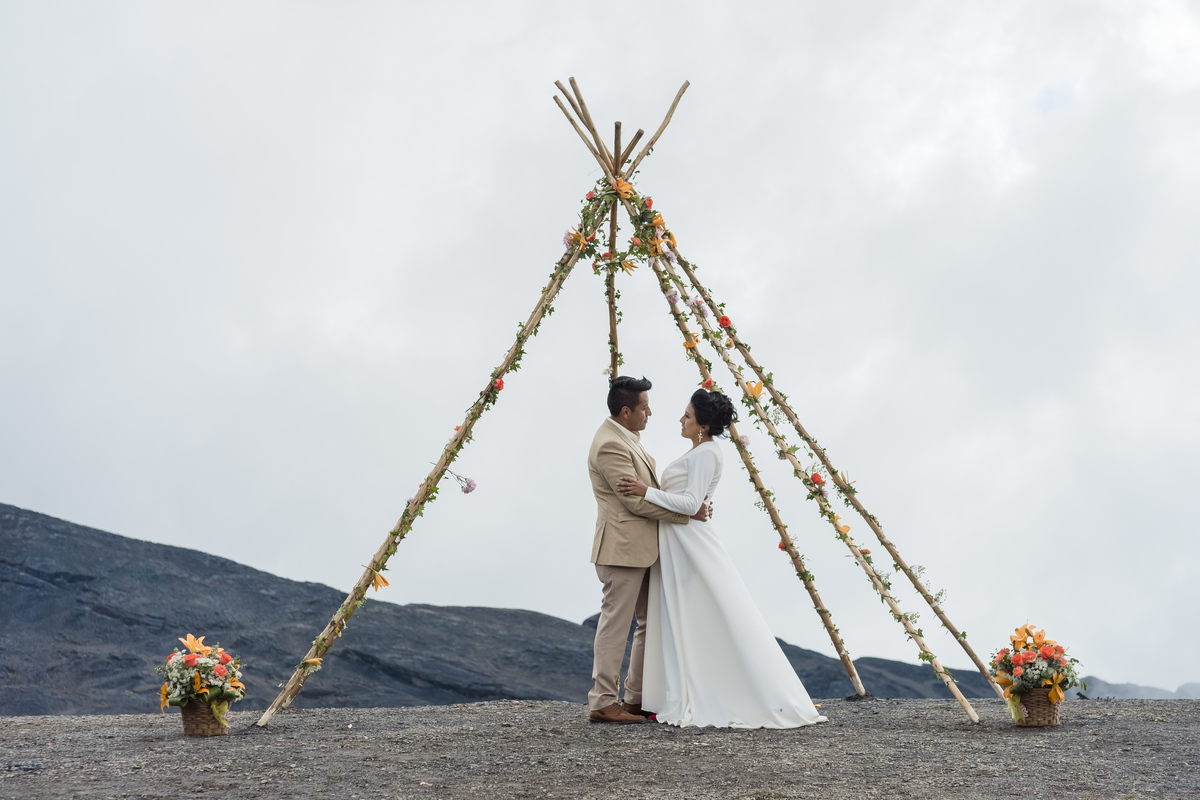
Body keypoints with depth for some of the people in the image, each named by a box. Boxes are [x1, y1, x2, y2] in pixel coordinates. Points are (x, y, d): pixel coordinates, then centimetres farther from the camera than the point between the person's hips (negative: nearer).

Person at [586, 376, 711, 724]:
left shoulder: (627, 437, 14)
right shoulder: (610, 445, -19)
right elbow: (636, 502, -21)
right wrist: (688, 512, -15)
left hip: (642, 549, 11)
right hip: (623, 549, -11)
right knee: (615, 624, -5)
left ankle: (637, 699, 20)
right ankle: (602, 702, 1)